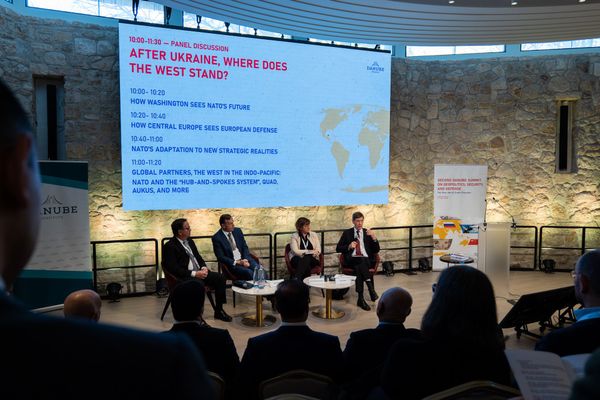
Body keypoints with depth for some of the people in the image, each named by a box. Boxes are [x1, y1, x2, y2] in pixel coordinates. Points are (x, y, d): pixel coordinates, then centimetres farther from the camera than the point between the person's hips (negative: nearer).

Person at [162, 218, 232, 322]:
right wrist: (194, 273, -22)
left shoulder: (190, 241, 15)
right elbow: (173, 268, -18)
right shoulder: (169, 246, -10)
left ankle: (219, 311, -1)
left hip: (199, 272, 8)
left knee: (220, 278, -11)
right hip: (185, 277, -8)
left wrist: (204, 267, -1)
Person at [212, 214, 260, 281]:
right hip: (231, 264, -4)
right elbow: (221, 257, -9)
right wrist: (238, 262, -17)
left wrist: (246, 260, -9)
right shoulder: (217, 238, -7)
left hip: (245, 259, 4)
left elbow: (245, 247, 11)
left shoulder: (238, 231, 7)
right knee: (249, 272, -31)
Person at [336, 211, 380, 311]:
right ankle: (371, 288, -43)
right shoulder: (347, 233, 15)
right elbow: (338, 248, 11)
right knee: (361, 261, -35)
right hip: (352, 260, -1)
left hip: (366, 260, 1)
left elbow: (376, 250, 10)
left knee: (359, 268, -34)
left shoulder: (368, 233, 17)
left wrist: (374, 237, -7)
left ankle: (361, 298, -36)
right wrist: (349, 246, -8)